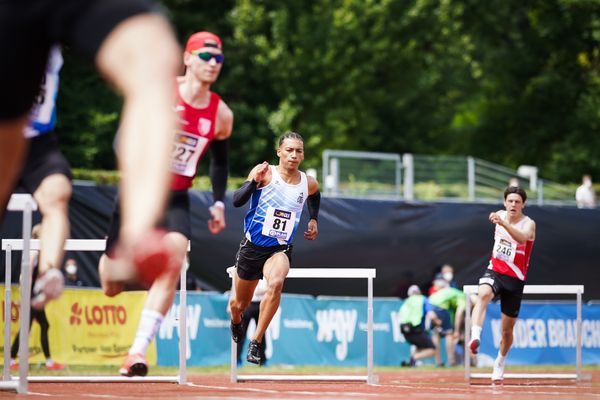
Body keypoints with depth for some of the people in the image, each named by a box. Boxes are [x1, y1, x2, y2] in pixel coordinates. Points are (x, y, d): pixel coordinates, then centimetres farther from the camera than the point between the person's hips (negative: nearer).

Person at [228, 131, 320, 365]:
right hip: (252, 246, -1)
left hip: (280, 249, 1)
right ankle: (235, 322, 54)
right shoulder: (265, 173, -12)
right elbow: (237, 201, -24)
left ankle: (256, 342, -25)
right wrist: (254, 181, -36)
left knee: (275, 284, -33)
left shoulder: (309, 184, -1)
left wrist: (313, 220, 14)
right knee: (240, 304, 14)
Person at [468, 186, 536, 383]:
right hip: (494, 271, 2)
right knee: (483, 294, -36)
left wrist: (503, 223, -51)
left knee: (507, 330, 7)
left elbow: (522, 237, -39)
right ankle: (475, 337, -54)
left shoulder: (528, 224, -12)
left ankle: (500, 363, 34)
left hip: (515, 279, -2)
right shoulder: (500, 215, 3)